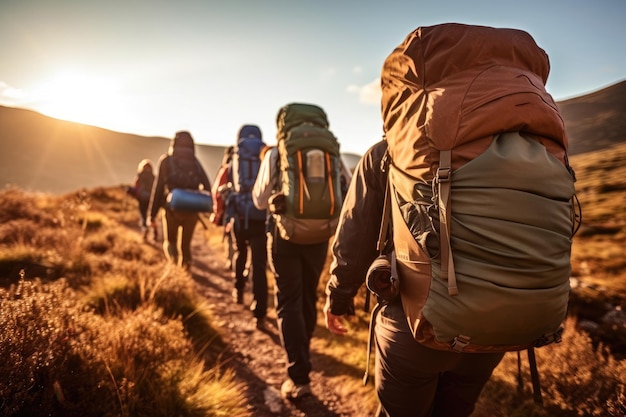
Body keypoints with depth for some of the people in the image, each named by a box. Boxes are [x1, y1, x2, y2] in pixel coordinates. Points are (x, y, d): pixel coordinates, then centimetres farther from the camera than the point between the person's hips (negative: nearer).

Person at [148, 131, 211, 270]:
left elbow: (158, 188, -2)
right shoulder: (195, 162, 8)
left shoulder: (166, 160, 2)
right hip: (192, 210, 2)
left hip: (172, 209, -2)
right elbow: (207, 187, -2)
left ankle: (174, 259, -14)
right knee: (185, 244, 17)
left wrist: (152, 213, 2)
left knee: (169, 241, 15)